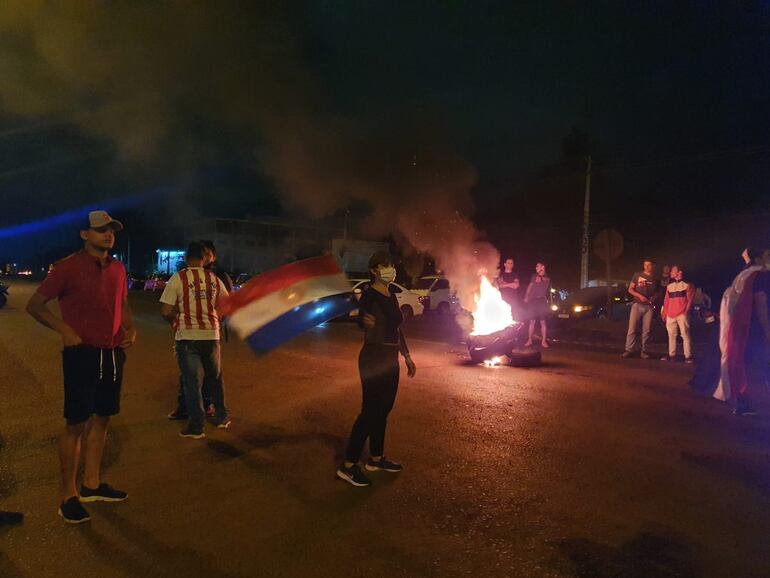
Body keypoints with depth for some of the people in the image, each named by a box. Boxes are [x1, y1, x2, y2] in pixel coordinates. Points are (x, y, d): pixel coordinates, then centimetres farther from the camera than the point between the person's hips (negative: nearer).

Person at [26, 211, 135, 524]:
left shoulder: (117, 268, 8)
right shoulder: (68, 267, -8)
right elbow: (35, 305, -5)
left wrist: (130, 328, 4)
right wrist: (65, 330, -17)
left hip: (112, 354, 6)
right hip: (82, 353, -6)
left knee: (101, 419, 13)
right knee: (76, 423, 0)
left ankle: (92, 484, 27)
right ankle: (68, 496, 12)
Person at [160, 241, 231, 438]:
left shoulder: (178, 279, -8)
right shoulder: (215, 280, 2)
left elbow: (166, 311, -10)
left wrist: (175, 321, 9)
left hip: (187, 336, -3)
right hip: (211, 335, 3)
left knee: (192, 382, 5)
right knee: (215, 378, 19)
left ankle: (196, 426, 10)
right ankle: (221, 417, 29)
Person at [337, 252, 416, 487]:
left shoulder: (391, 297, 12)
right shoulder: (369, 295, -13)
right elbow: (365, 325, -23)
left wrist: (407, 356, 22)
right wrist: (367, 322, -47)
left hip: (390, 358, 9)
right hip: (374, 358, -9)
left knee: (383, 409, 14)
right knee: (370, 410, -7)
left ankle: (376, 458, 26)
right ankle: (348, 465, 1)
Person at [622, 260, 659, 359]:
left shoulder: (655, 279, 11)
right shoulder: (637, 275, 6)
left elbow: (657, 292, 18)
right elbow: (630, 289, 4)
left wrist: (654, 298, -5)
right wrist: (640, 296, -12)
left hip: (649, 306, 1)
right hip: (637, 305, -1)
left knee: (646, 330, 1)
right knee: (632, 328, -6)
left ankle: (644, 351, 7)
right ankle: (629, 350, -4)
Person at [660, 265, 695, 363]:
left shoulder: (687, 285, 3)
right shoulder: (669, 286, 18)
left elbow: (690, 300, -1)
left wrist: (686, 311, -10)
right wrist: (664, 313, 11)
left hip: (682, 315, -5)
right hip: (670, 315, 5)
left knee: (685, 335, -6)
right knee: (671, 335, 7)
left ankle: (688, 356, -4)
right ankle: (671, 355, 13)